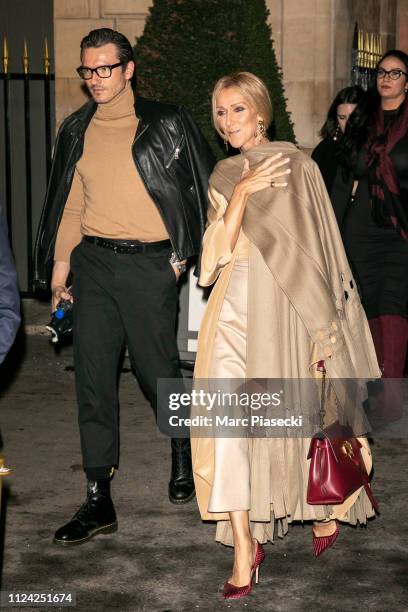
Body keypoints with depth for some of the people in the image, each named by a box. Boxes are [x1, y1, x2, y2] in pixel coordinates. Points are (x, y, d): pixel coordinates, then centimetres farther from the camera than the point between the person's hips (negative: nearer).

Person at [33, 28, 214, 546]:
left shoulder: (164, 124, -1)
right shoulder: (77, 131, 12)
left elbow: (202, 187, 3)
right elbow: (70, 203, 15)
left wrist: (182, 252, 0)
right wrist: (59, 263, 9)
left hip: (148, 264, -4)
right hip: (92, 263, 4)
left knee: (156, 369, 3)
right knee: (92, 377, 0)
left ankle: (183, 451, 35)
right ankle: (98, 500, 5)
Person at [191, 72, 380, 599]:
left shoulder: (297, 165, 0)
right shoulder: (224, 176, 14)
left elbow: (318, 249, -1)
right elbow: (219, 251, 2)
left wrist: (323, 320, -4)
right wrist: (242, 193, -11)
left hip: (289, 307, -3)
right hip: (237, 307, 3)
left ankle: (326, 507, 35)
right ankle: (244, 545, -7)